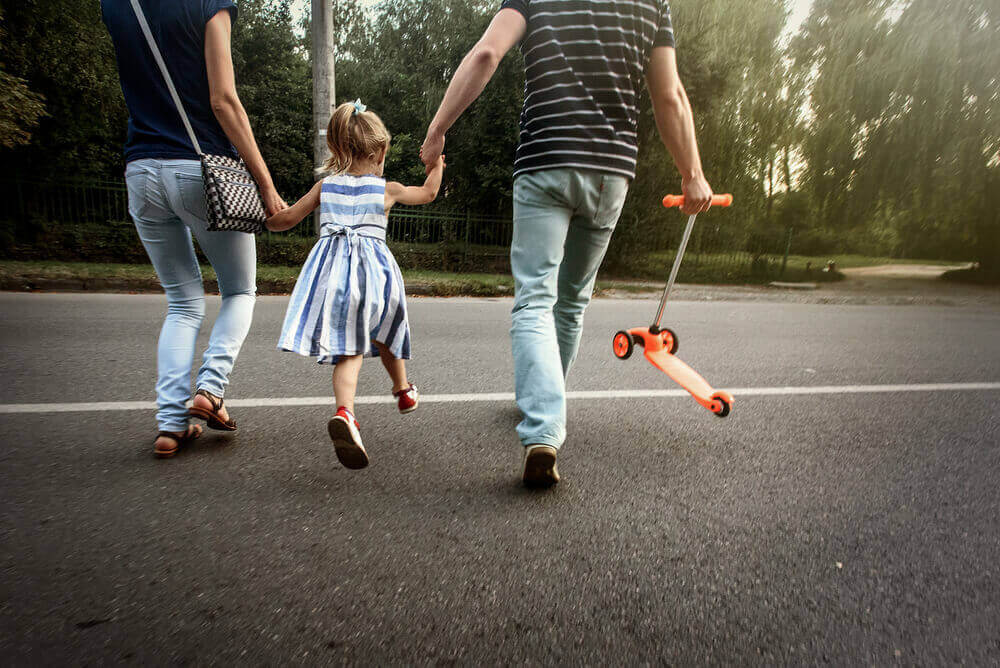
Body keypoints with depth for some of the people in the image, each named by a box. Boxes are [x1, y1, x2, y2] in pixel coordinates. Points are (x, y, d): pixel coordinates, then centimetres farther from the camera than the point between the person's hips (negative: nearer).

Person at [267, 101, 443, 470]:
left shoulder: (325, 186, 10)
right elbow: (429, 193, 24)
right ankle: (403, 391, 42)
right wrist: (435, 165, 42)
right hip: (374, 269, 0)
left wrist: (265, 220, 34)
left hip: (332, 270, 1)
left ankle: (344, 412, -27)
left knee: (349, 347, -3)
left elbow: (285, 220, 12)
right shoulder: (388, 189, 7)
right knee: (384, 334, 22)